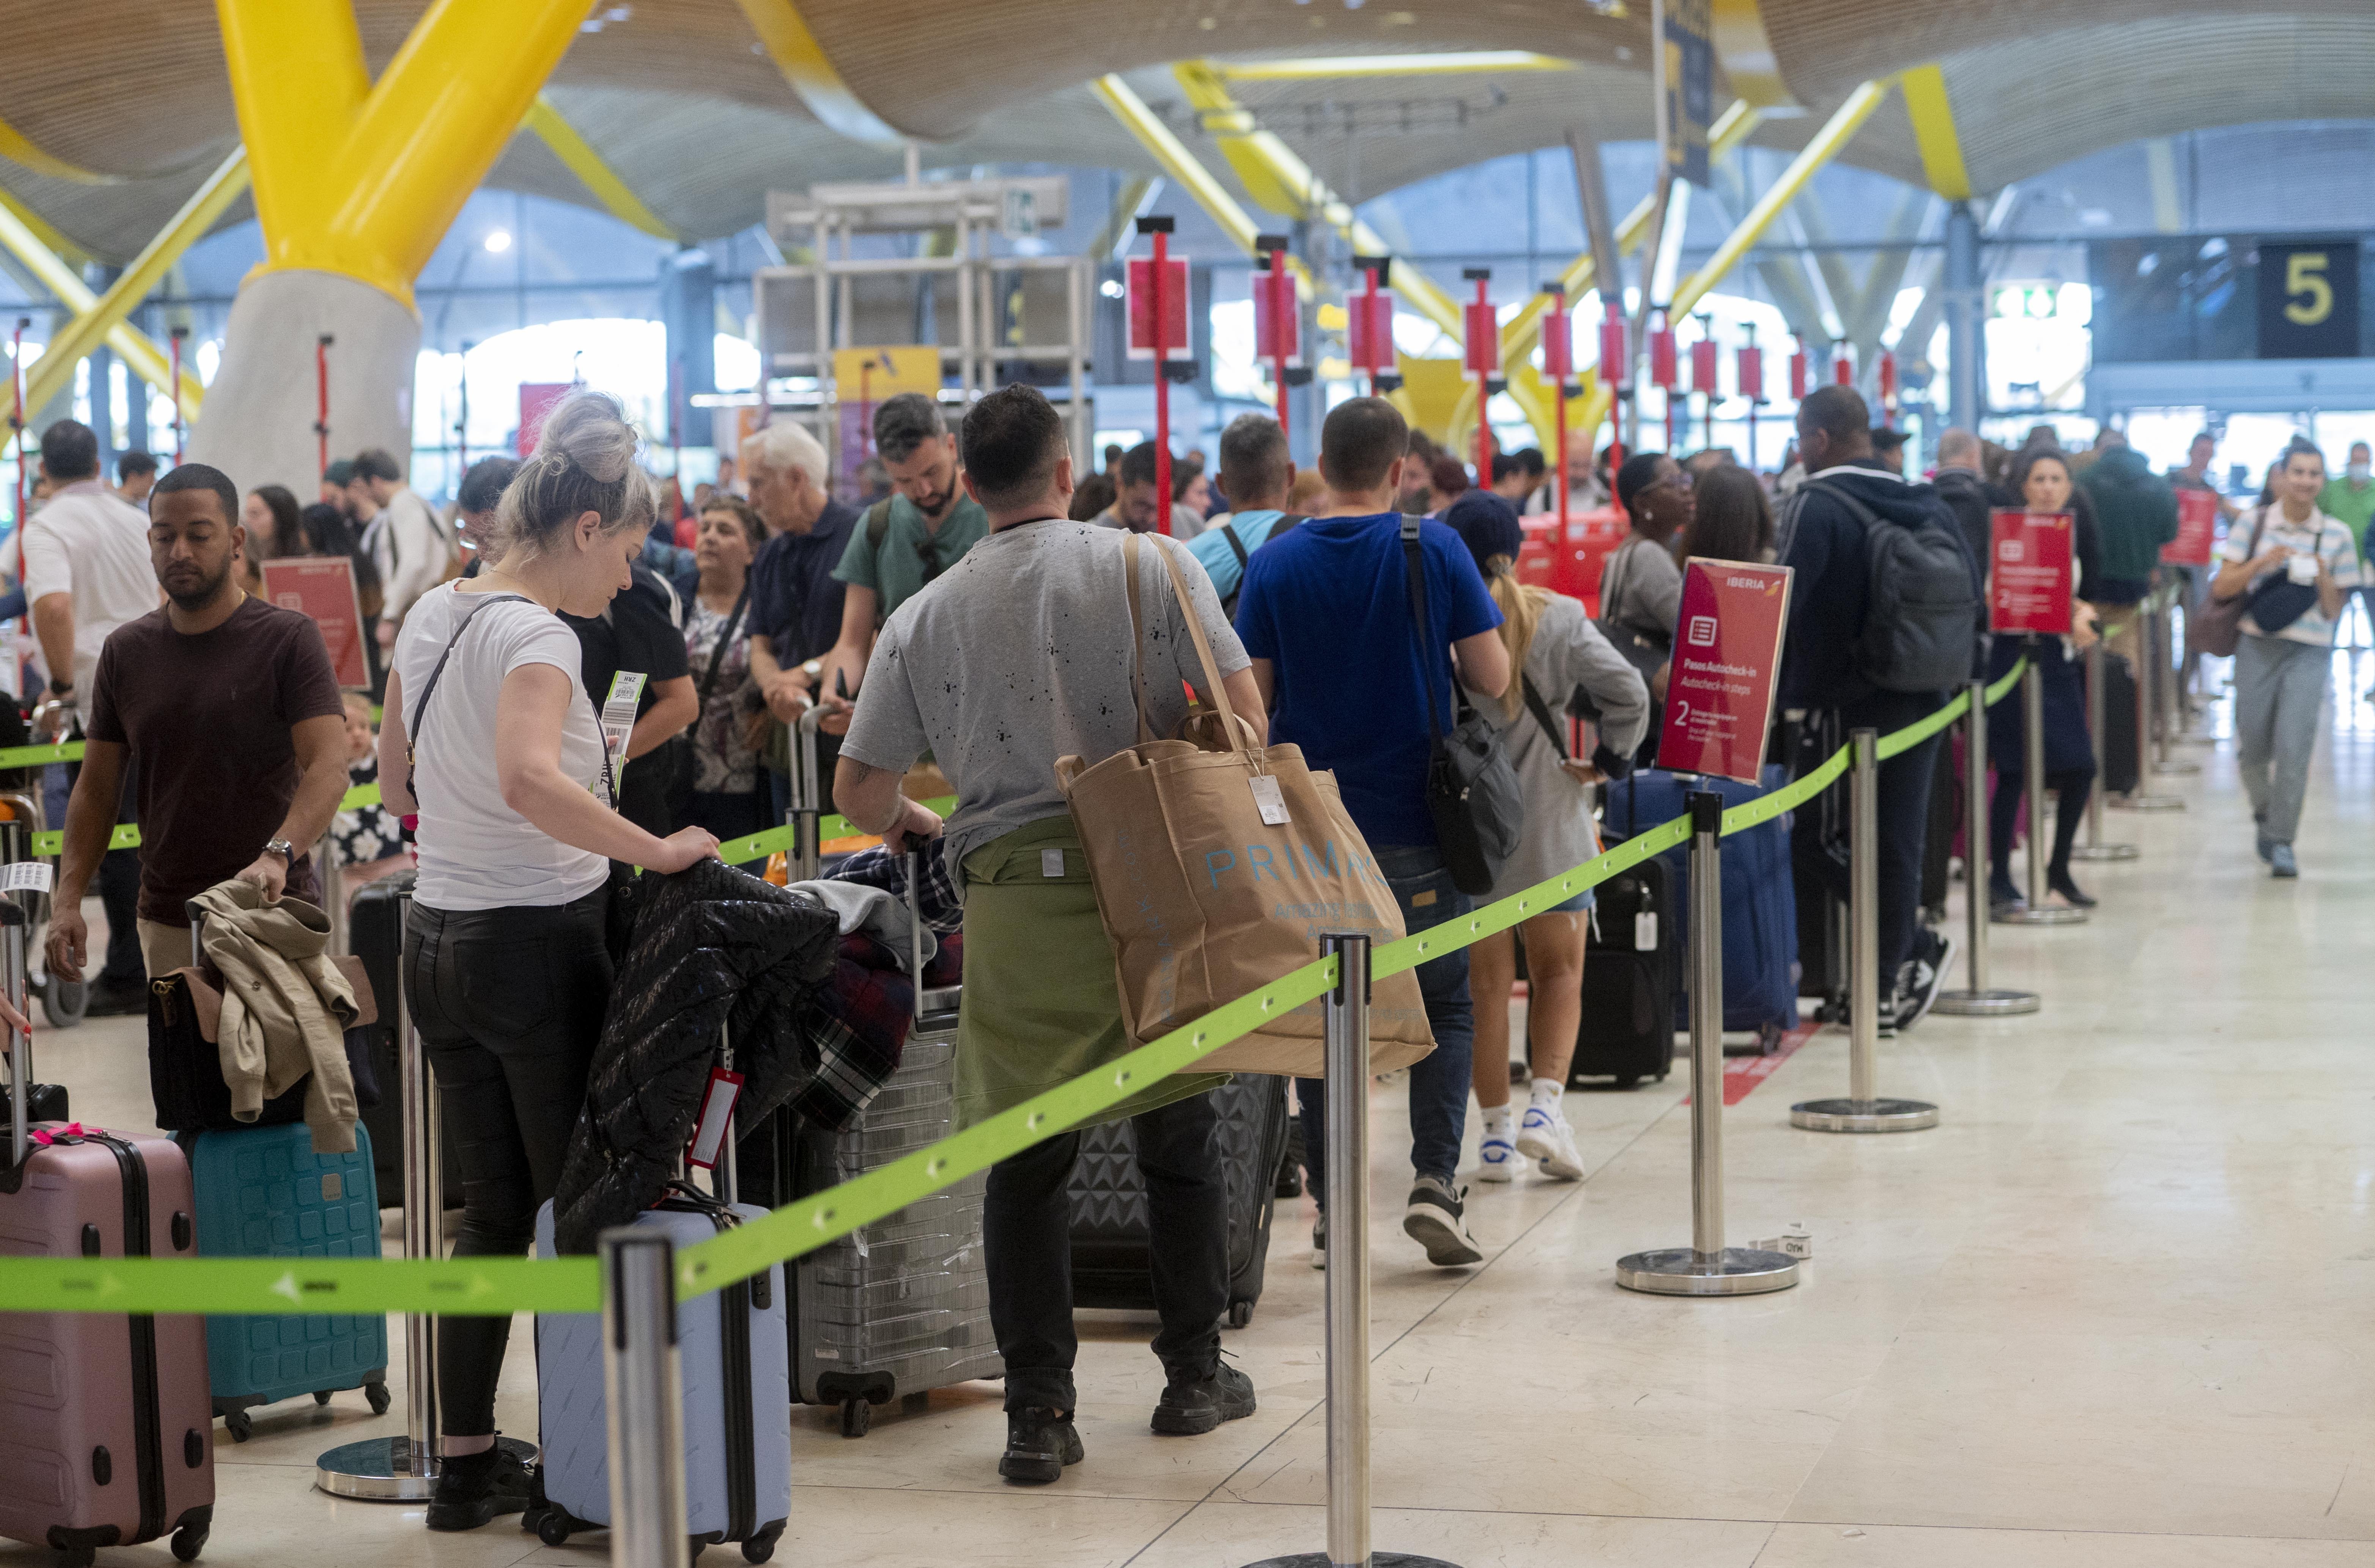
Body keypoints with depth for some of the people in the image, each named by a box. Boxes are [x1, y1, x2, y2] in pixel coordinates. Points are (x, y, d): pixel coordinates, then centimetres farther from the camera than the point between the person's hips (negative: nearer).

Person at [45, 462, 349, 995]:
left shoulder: (289, 640, -5)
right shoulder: (126, 651, 9)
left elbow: (328, 767, -16)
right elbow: (97, 788, 13)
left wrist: (278, 855, -34)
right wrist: (67, 900, 0)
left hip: (273, 913, -4)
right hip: (166, 922, 4)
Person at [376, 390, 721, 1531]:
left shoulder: (431, 615, 8)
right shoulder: (536, 637, -18)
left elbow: (394, 780, 20)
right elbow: (529, 779, -37)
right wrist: (656, 849, -31)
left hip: (437, 939, 8)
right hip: (540, 945, -8)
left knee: (494, 1210, 14)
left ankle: (467, 1460, 17)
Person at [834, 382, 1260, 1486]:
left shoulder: (924, 618, 5)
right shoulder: (1151, 568, 0)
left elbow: (859, 791, 7)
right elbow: (1246, 720, -5)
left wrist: (919, 824, 28)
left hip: (1011, 896, 1)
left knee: (1026, 1159, 7)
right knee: (1179, 1134, 15)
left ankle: (1038, 1413, 5)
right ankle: (1195, 1375, 25)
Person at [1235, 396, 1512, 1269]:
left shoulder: (1274, 565, -3)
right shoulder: (1434, 550, -6)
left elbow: (1252, 700, -3)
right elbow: (1493, 679, -4)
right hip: (1416, 828, -1)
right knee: (1444, 1005, 12)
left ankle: (1332, 1210, 9)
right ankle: (1435, 1181, -4)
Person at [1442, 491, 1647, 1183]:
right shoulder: (1559, 618, -4)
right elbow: (1628, 695, -10)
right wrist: (1605, 763, 4)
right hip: (1549, 823, 1)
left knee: (1486, 981, 8)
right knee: (1559, 972, 13)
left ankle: (1496, 1133, 9)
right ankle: (1546, 1102, -5)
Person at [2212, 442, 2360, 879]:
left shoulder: (2337, 535, 4)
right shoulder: (2253, 523, 3)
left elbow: (2334, 612, 7)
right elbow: (2221, 588, 0)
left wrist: (2323, 576, -12)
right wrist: (2264, 561, -13)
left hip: (2309, 651, -1)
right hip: (2257, 646, 1)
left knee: (2294, 748, -12)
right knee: (2253, 747, 7)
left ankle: (2281, 842, -4)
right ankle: (2265, 816, 34)